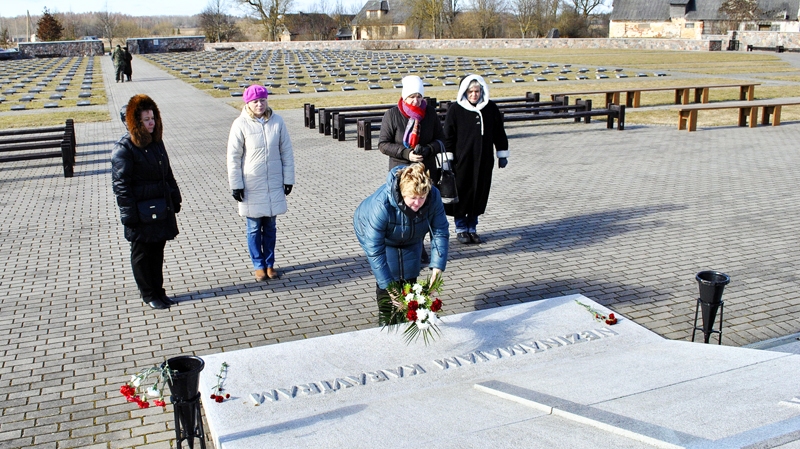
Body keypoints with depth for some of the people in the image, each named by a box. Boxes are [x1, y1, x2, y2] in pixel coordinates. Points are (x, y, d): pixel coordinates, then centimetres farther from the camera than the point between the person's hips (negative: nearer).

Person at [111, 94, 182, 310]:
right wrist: (129, 215, -16)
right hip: (142, 213, -7)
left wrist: (175, 199, 15)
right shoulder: (124, 148, -14)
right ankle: (149, 295, 19)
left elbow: (167, 173, 17)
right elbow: (120, 184, -14)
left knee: (157, 251, 15)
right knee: (142, 254, 7)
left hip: (162, 209, 7)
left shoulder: (156, 142, 8)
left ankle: (158, 290, 27)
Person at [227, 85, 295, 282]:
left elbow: (286, 152, 4)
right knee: (254, 227, 7)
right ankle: (258, 265, 21)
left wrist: (288, 179, 4)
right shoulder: (241, 124, -8)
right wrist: (236, 184, -6)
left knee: (270, 226, 12)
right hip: (251, 186, -2)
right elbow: (234, 157, -4)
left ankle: (269, 263, 25)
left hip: (274, 184, 2)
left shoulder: (277, 122, -2)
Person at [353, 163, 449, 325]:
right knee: (387, 274, -14)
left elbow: (440, 232, -23)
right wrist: (388, 285, -38)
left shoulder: (433, 197, -34)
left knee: (410, 275, 1)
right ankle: (385, 318, 6)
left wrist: (437, 266, -33)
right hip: (373, 231, -4)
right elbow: (374, 250, -39)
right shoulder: (381, 204, -45)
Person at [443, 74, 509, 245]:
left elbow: (499, 132, 11)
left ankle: (472, 228, 23)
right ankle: (461, 229, 19)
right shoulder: (455, 110, -5)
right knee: (462, 194, 4)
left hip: (484, 161, 3)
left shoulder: (490, 108, 4)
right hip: (462, 161, -3)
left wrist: (502, 154, 11)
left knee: (480, 194, 8)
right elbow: (448, 136, -3)